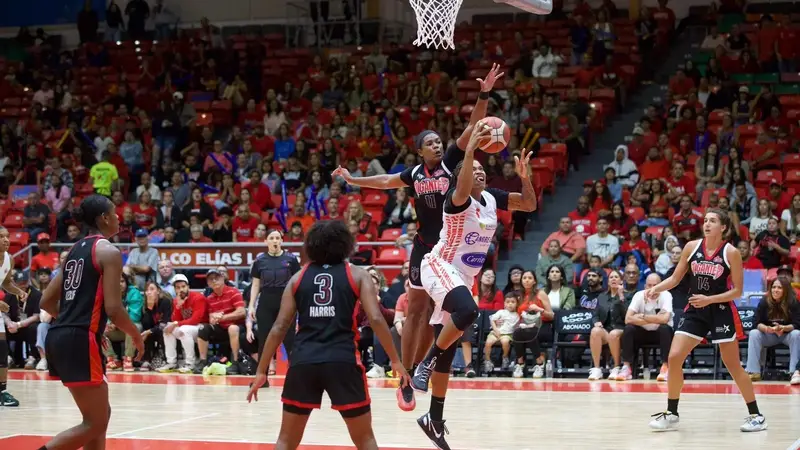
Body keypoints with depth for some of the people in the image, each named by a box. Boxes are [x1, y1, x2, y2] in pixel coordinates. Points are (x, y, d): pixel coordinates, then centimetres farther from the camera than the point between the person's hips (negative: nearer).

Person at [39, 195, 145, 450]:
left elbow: (47, 301, 19)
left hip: (59, 338, 9)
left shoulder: (76, 250, 18)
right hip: (80, 341, -9)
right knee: (95, 423, -3)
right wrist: (136, 336, 3)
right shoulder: (108, 252, -6)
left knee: (100, 415, 18)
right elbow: (113, 309, -13)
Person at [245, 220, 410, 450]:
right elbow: (376, 319, -3)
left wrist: (261, 371, 13)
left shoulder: (298, 277, 13)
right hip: (343, 361, -2)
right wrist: (395, 360, 6)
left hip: (303, 362, 2)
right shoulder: (357, 275, 9)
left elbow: (279, 328, 9)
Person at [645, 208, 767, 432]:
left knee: (733, 366, 0)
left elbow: (737, 291, -8)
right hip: (695, 311, 4)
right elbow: (675, 278, 8)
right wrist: (656, 289, -10)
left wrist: (709, 299, -19)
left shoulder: (731, 253, -10)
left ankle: (756, 415, 14)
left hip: (721, 312, -4)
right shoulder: (692, 247, 0)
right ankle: (671, 414, 6)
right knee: (674, 358, -6)